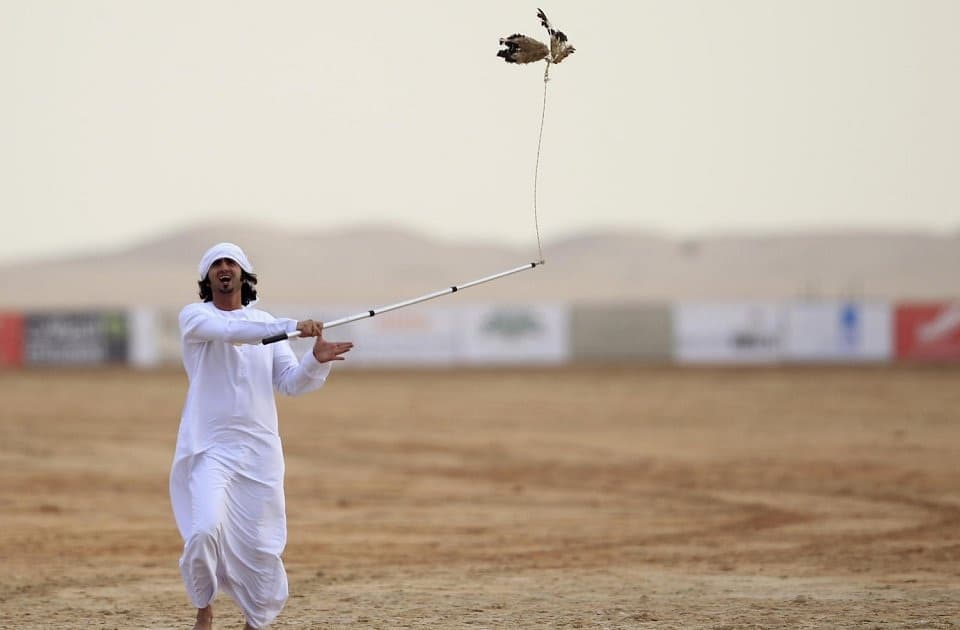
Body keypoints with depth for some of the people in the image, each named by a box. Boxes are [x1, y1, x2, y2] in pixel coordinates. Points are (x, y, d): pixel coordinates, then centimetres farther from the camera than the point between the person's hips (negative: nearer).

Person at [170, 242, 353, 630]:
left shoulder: (265, 322, 13)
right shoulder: (194, 317, -1)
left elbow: (291, 383, 7)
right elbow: (231, 331, -22)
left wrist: (317, 361, -14)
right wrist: (291, 327, -33)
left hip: (259, 449, 4)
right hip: (210, 448, -4)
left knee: (261, 547, 2)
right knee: (206, 529, -21)